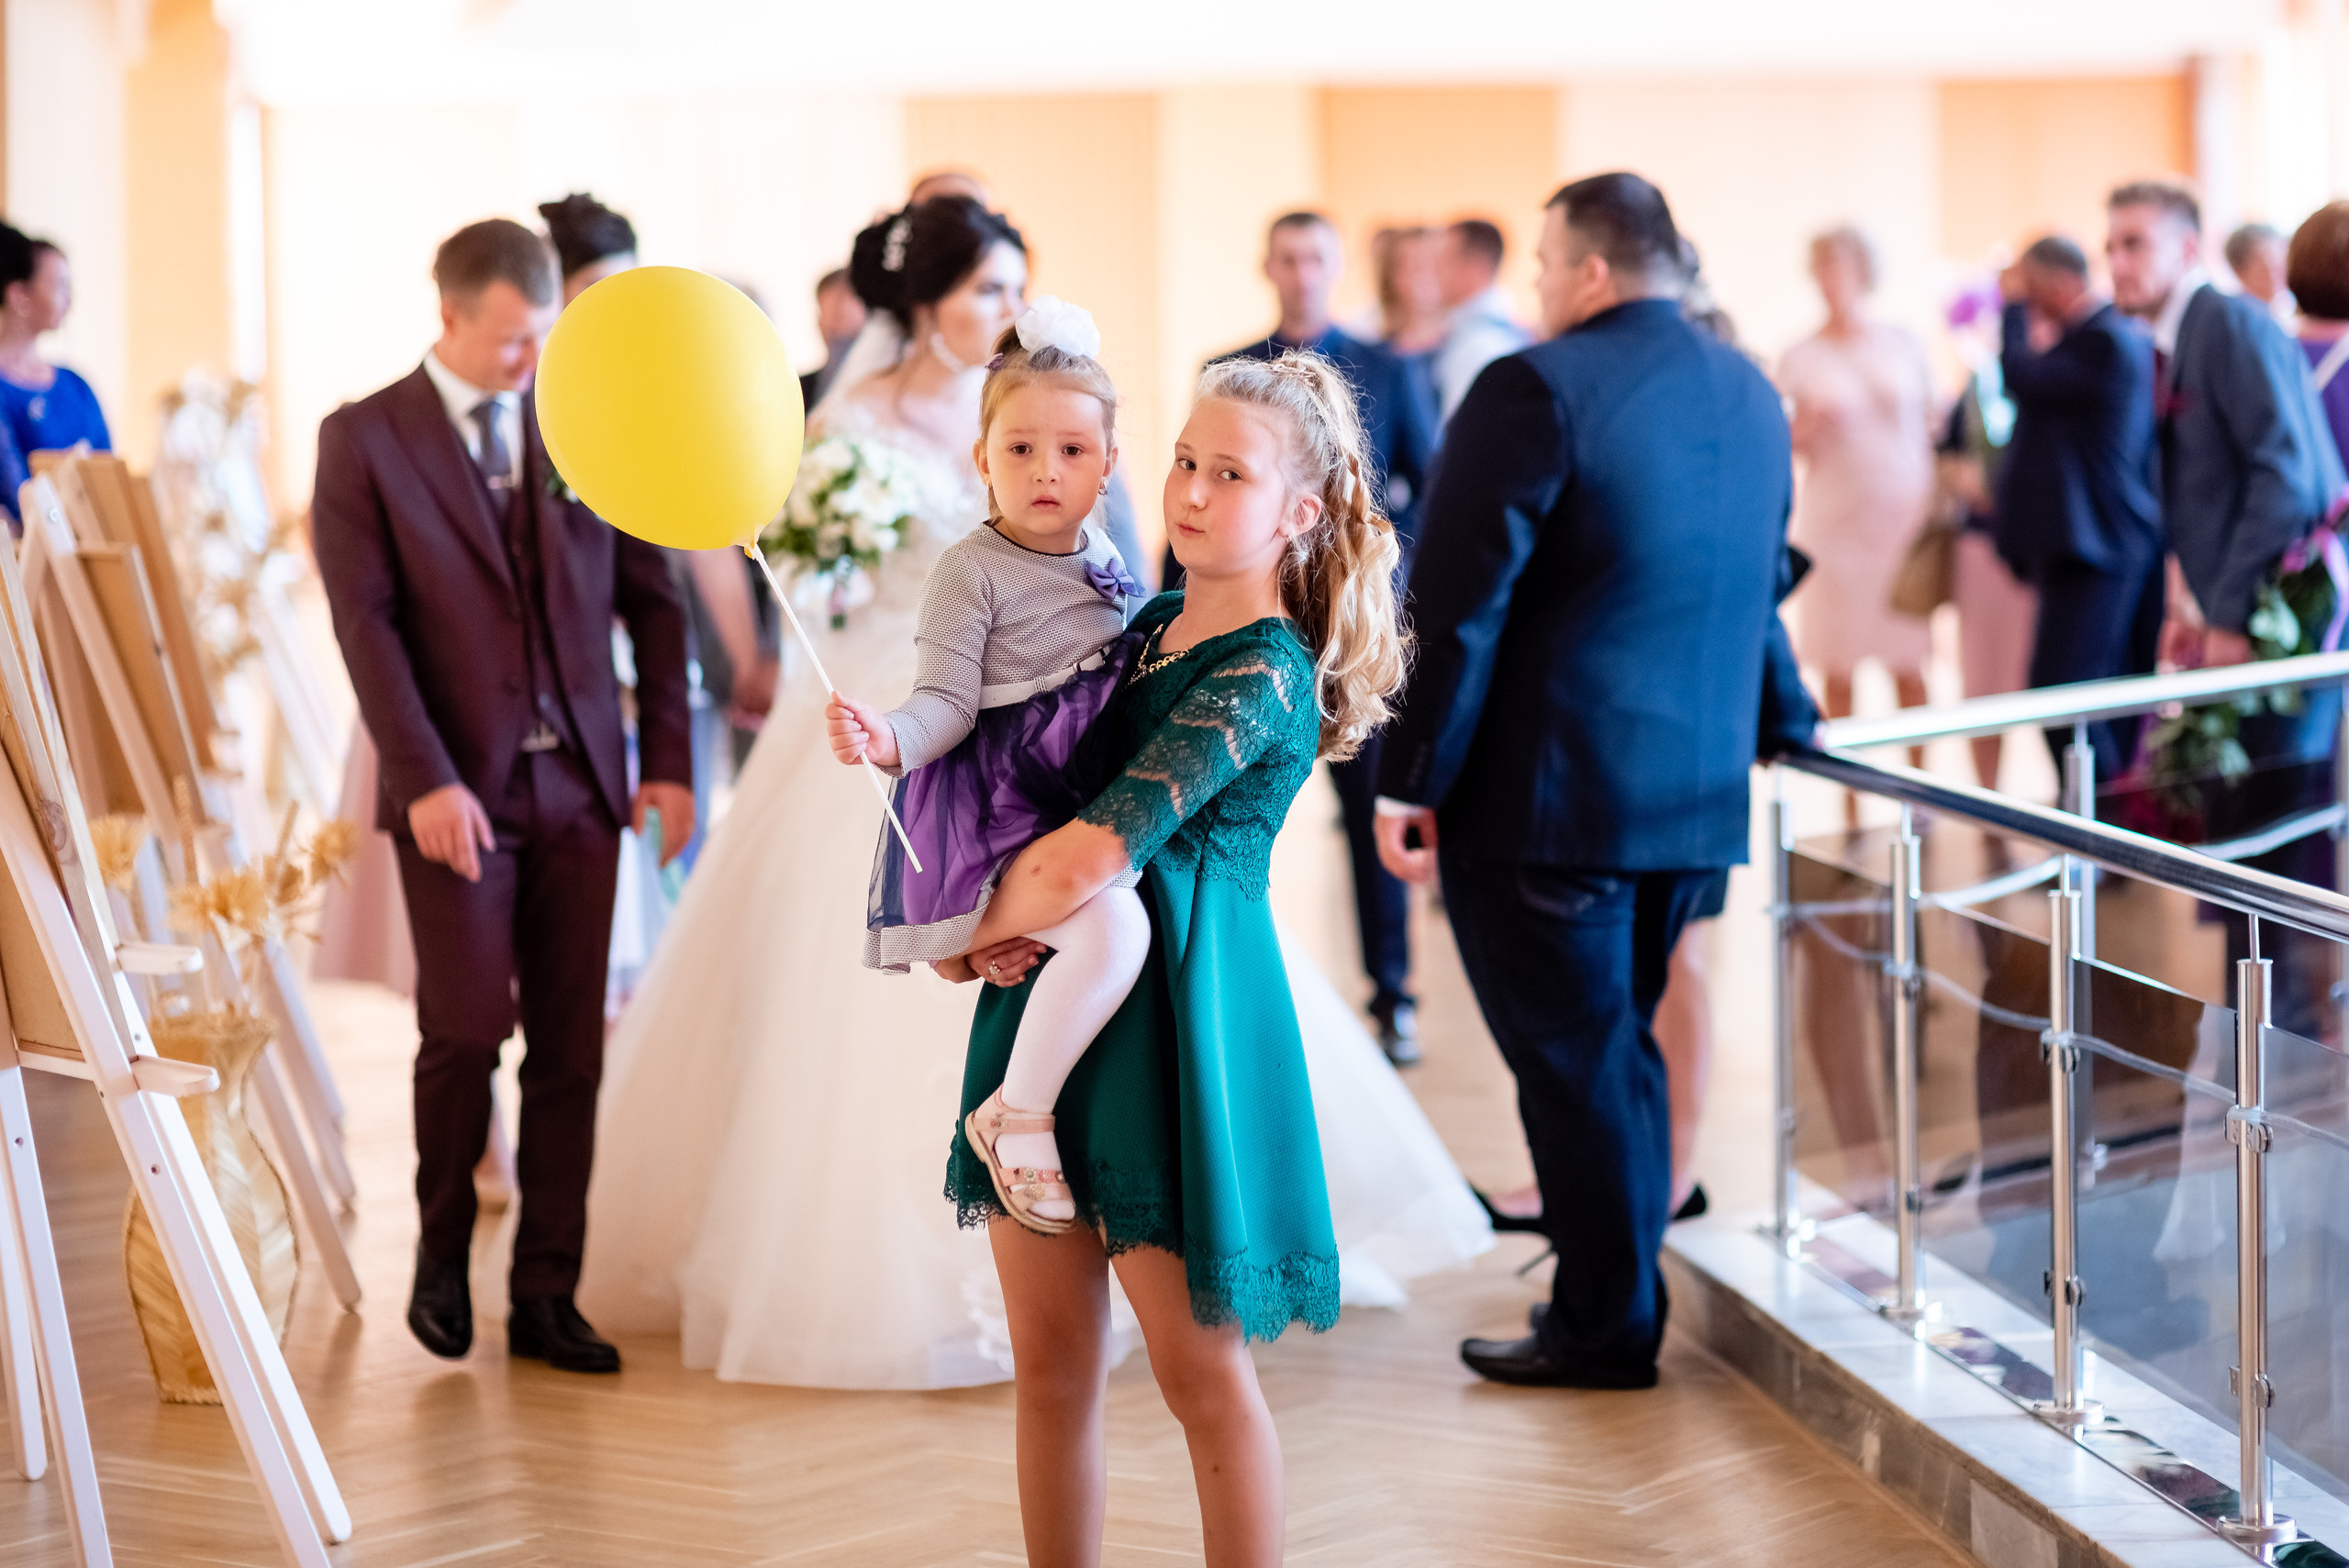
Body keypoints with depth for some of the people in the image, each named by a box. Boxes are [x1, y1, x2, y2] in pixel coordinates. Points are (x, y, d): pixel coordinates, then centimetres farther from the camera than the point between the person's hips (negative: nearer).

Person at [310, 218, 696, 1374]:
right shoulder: (364, 440, -1)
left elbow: (650, 598, 11)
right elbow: (367, 624, -8)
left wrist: (668, 758, 4)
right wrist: (425, 780, -16)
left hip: (581, 781, 3)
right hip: (457, 788, -3)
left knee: (569, 1050, 3)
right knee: (466, 1031, -7)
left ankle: (546, 1298, 11)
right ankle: (443, 1251, 18)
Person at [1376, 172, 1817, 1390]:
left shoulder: (1536, 390, -14)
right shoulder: (1751, 395, 11)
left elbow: (1457, 604, -15)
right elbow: (1758, 588, 22)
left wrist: (1409, 777, -10)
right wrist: (1781, 721, 36)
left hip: (1544, 797, -7)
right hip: (1696, 791, 7)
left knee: (1573, 1058, 1)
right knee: (1613, 1046, 17)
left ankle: (1604, 1329, 8)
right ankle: (1616, 1287, 25)